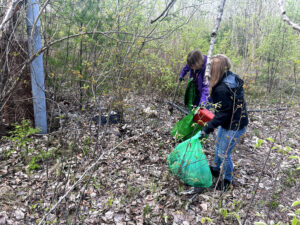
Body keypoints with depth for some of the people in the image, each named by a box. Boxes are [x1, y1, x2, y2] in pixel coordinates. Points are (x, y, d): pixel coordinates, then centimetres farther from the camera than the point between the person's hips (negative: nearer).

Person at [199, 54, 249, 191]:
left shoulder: (222, 89, -32)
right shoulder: (231, 77, -4)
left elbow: (223, 113, -27)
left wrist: (207, 129, -23)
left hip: (234, 126, -10)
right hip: (229, 122, 10)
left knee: (224, 153, 7)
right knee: (218, 145, 26)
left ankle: (227, 182, 30)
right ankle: (215, 169, 50)